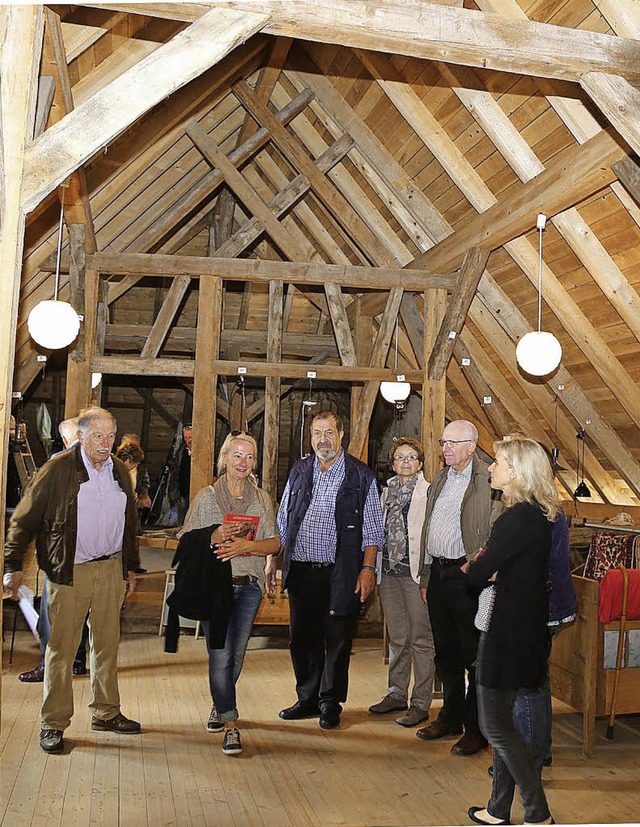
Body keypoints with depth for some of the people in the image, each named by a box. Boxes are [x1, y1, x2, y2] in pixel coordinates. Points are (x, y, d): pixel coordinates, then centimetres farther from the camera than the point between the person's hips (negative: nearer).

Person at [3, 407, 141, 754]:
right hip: (69, 571, -5)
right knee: (61, 647, 1)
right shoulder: (58, 470, -8)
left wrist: (130, 566, 19)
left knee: (107, 644, 12)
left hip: (110, 569, 5)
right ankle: (53, 723, 14)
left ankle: (106, 713, 26)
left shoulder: (120, 472, 9)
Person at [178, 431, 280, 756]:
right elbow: (186, 542, 1)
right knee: (221, 655, -7)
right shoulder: (206, 497, 1)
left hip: (249, 586, 3)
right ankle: (231, 724, 1)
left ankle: (220, 706, 34)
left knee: (236, 655, 10)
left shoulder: (261, 499, 7)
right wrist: (214, 538, -17)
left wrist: (245, 545, -15)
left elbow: (275, 543, 3)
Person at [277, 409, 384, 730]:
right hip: (301, 571, 4)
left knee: (337, 640, 4)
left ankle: (330, 703, 21)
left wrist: (368, 568, -9)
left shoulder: (361, 476, 0)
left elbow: (372, 529, -1)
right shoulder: (299, 471, 11)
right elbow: (282, 521, 15)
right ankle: (308, 699, 27)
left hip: (341, 574, -3)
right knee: (302, 637, 11)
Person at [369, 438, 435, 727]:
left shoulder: (429, 492, -5)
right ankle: (396, 694, 27)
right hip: (389, 572, 6)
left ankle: (421, 703, 8)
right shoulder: (387, 492, 14)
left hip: (415, 572, -6)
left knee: (421, 639, 0)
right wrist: (375, 568, 14)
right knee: (397, 638, 15)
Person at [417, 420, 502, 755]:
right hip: (438, 574, 8)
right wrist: (426, 577, 17)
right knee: (445, 652, 18)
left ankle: (476, 730, 15)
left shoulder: (488, 481, -10)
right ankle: (450, 717, 33)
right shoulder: (440, 479, 15)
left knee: (473, 655, 2)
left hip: (467, 576, -8)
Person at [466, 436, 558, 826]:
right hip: (521, 628, 10)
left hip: (508, 631, -10)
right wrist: (486, 567, -4)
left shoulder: (517, 519, -23)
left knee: (497, 726, 2)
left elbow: (478, 574, -20)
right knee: (502, 722, 18)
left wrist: (473, 566, 0)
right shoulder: (537, 515, 9)